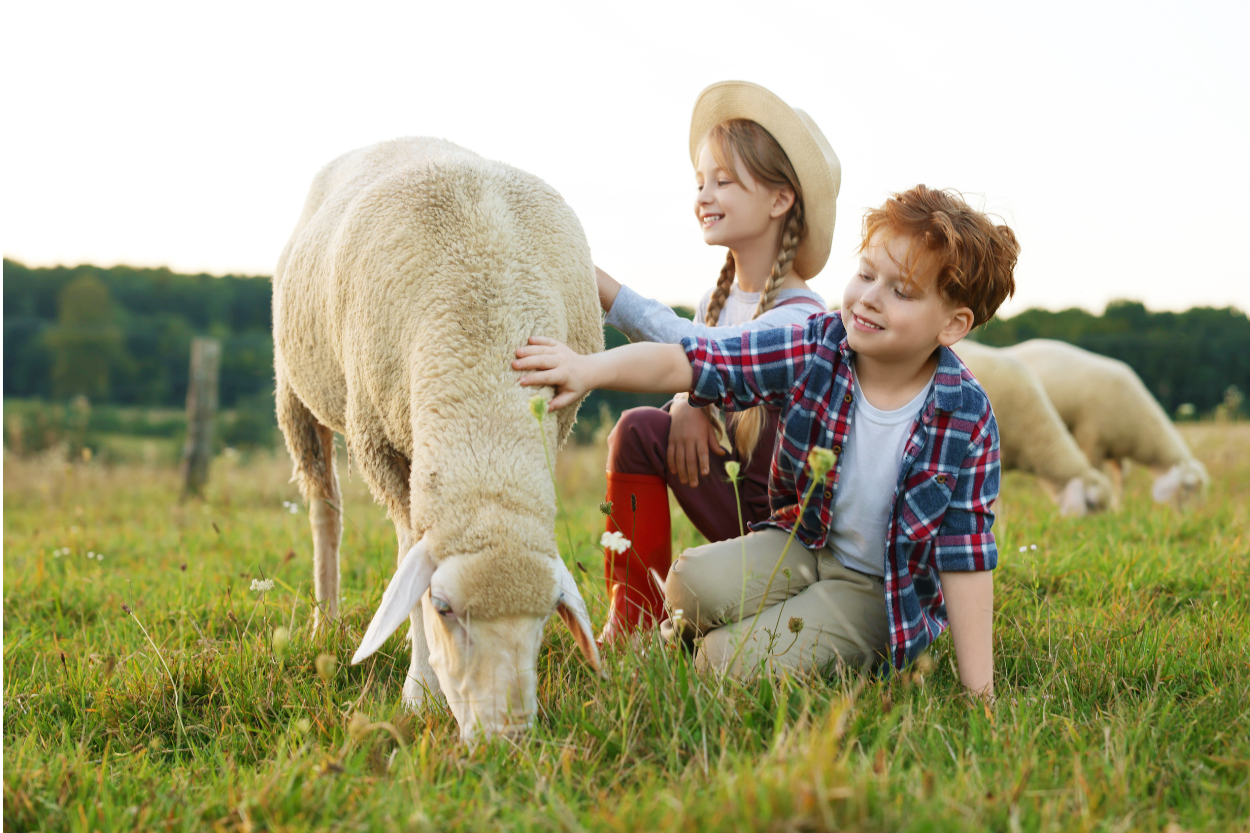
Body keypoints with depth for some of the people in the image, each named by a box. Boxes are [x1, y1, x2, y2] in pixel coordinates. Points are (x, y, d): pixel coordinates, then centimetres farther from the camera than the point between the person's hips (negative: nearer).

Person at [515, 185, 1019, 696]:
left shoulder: (966, 418, -19)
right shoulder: (813, 355, -14)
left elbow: (965, 553, -15)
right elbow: (687, 362, -20)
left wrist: (978, 686, -16)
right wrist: (590, 369, -37)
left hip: (881, 589, -3)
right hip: (803, 542, 4)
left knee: (739, 658, -23)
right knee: (693, 581, -22)